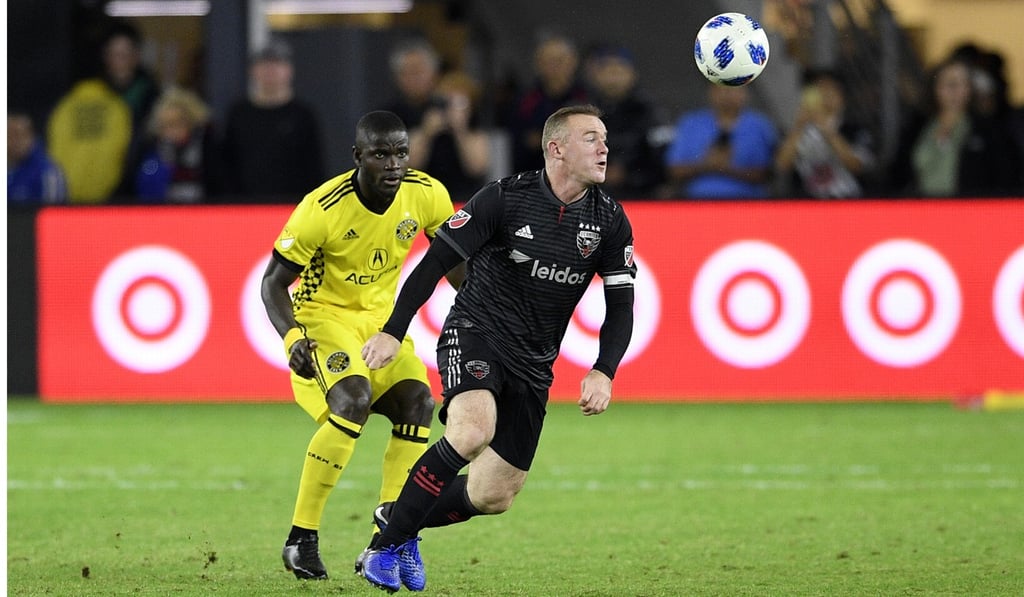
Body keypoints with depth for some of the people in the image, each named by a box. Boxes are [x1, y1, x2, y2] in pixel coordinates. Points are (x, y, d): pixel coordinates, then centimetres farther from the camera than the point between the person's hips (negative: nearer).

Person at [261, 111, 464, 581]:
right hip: (323, 317, -5)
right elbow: (273, 283, -15)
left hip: (381, 320, 5)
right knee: (352, 400, -29)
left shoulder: (427, 196, -10)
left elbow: (453, 259, 9)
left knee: (417, 401, -16)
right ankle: (302, 538, -21)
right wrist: (292, 339, -31)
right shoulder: (322, 209, -23)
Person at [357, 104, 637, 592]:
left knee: (494, 497, 1)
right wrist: (393, 332, -13)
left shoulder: (609, 220, -2)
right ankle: (385, 545, -20)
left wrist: (603, 373, -16)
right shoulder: (506, 198, -13)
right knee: (472, 431, -34)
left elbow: (620, 306, 0)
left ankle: (399, 519, 30)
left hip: (533, 365, 5)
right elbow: (437, 260, -9)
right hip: (474, 333, -5)